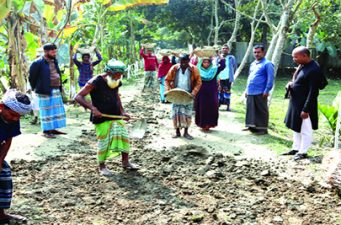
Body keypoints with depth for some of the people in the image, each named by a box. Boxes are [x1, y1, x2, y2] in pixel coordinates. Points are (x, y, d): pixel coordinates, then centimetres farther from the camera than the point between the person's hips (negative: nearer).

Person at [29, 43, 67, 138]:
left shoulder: (54, 61, 11)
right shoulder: (38, 63, -12)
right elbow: (32, 77, -7)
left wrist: (60, 87, 11)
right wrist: (36, 89, 1)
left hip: (56, 90, 8)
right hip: (45, 91, -8)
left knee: (57, 110, 12)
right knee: (46, 111, -2)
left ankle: (53, 129, 22)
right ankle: (46, 131, 7)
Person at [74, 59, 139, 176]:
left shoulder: (116, 82, 5)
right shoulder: (96, 82, -17)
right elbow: (78, 97, -20)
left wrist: (122, 112, 11)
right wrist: (92, 108, -31)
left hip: (116, 116, 7)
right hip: (101, 118, -7)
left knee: (124, 136, 8)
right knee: (104, 141, -2)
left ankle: (125, 162, 25)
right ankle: (102, 166, 18)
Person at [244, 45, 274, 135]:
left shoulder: (267, 64, -8)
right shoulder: (252, 64, 17)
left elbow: (270, 79, -13)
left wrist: (266, 91, -18)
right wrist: (247, 89, 18)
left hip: (260, 93, -8)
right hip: (250, 92, 8)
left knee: (262, 111, 1)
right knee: (251, 110, 12)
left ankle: (263, 128, 8)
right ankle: (252, 126, 22)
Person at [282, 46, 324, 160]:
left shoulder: (314, 70, -22)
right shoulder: (302, 65, 6)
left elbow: (313, 92, -22)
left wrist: (306, 109, -22)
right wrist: (291, 84, -1)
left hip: (304, 105, -9)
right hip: (295, 103, 9)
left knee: (305, 130, 5)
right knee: (297, 128, 20)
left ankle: (303, 152, 18)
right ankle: (296, 148, 34)